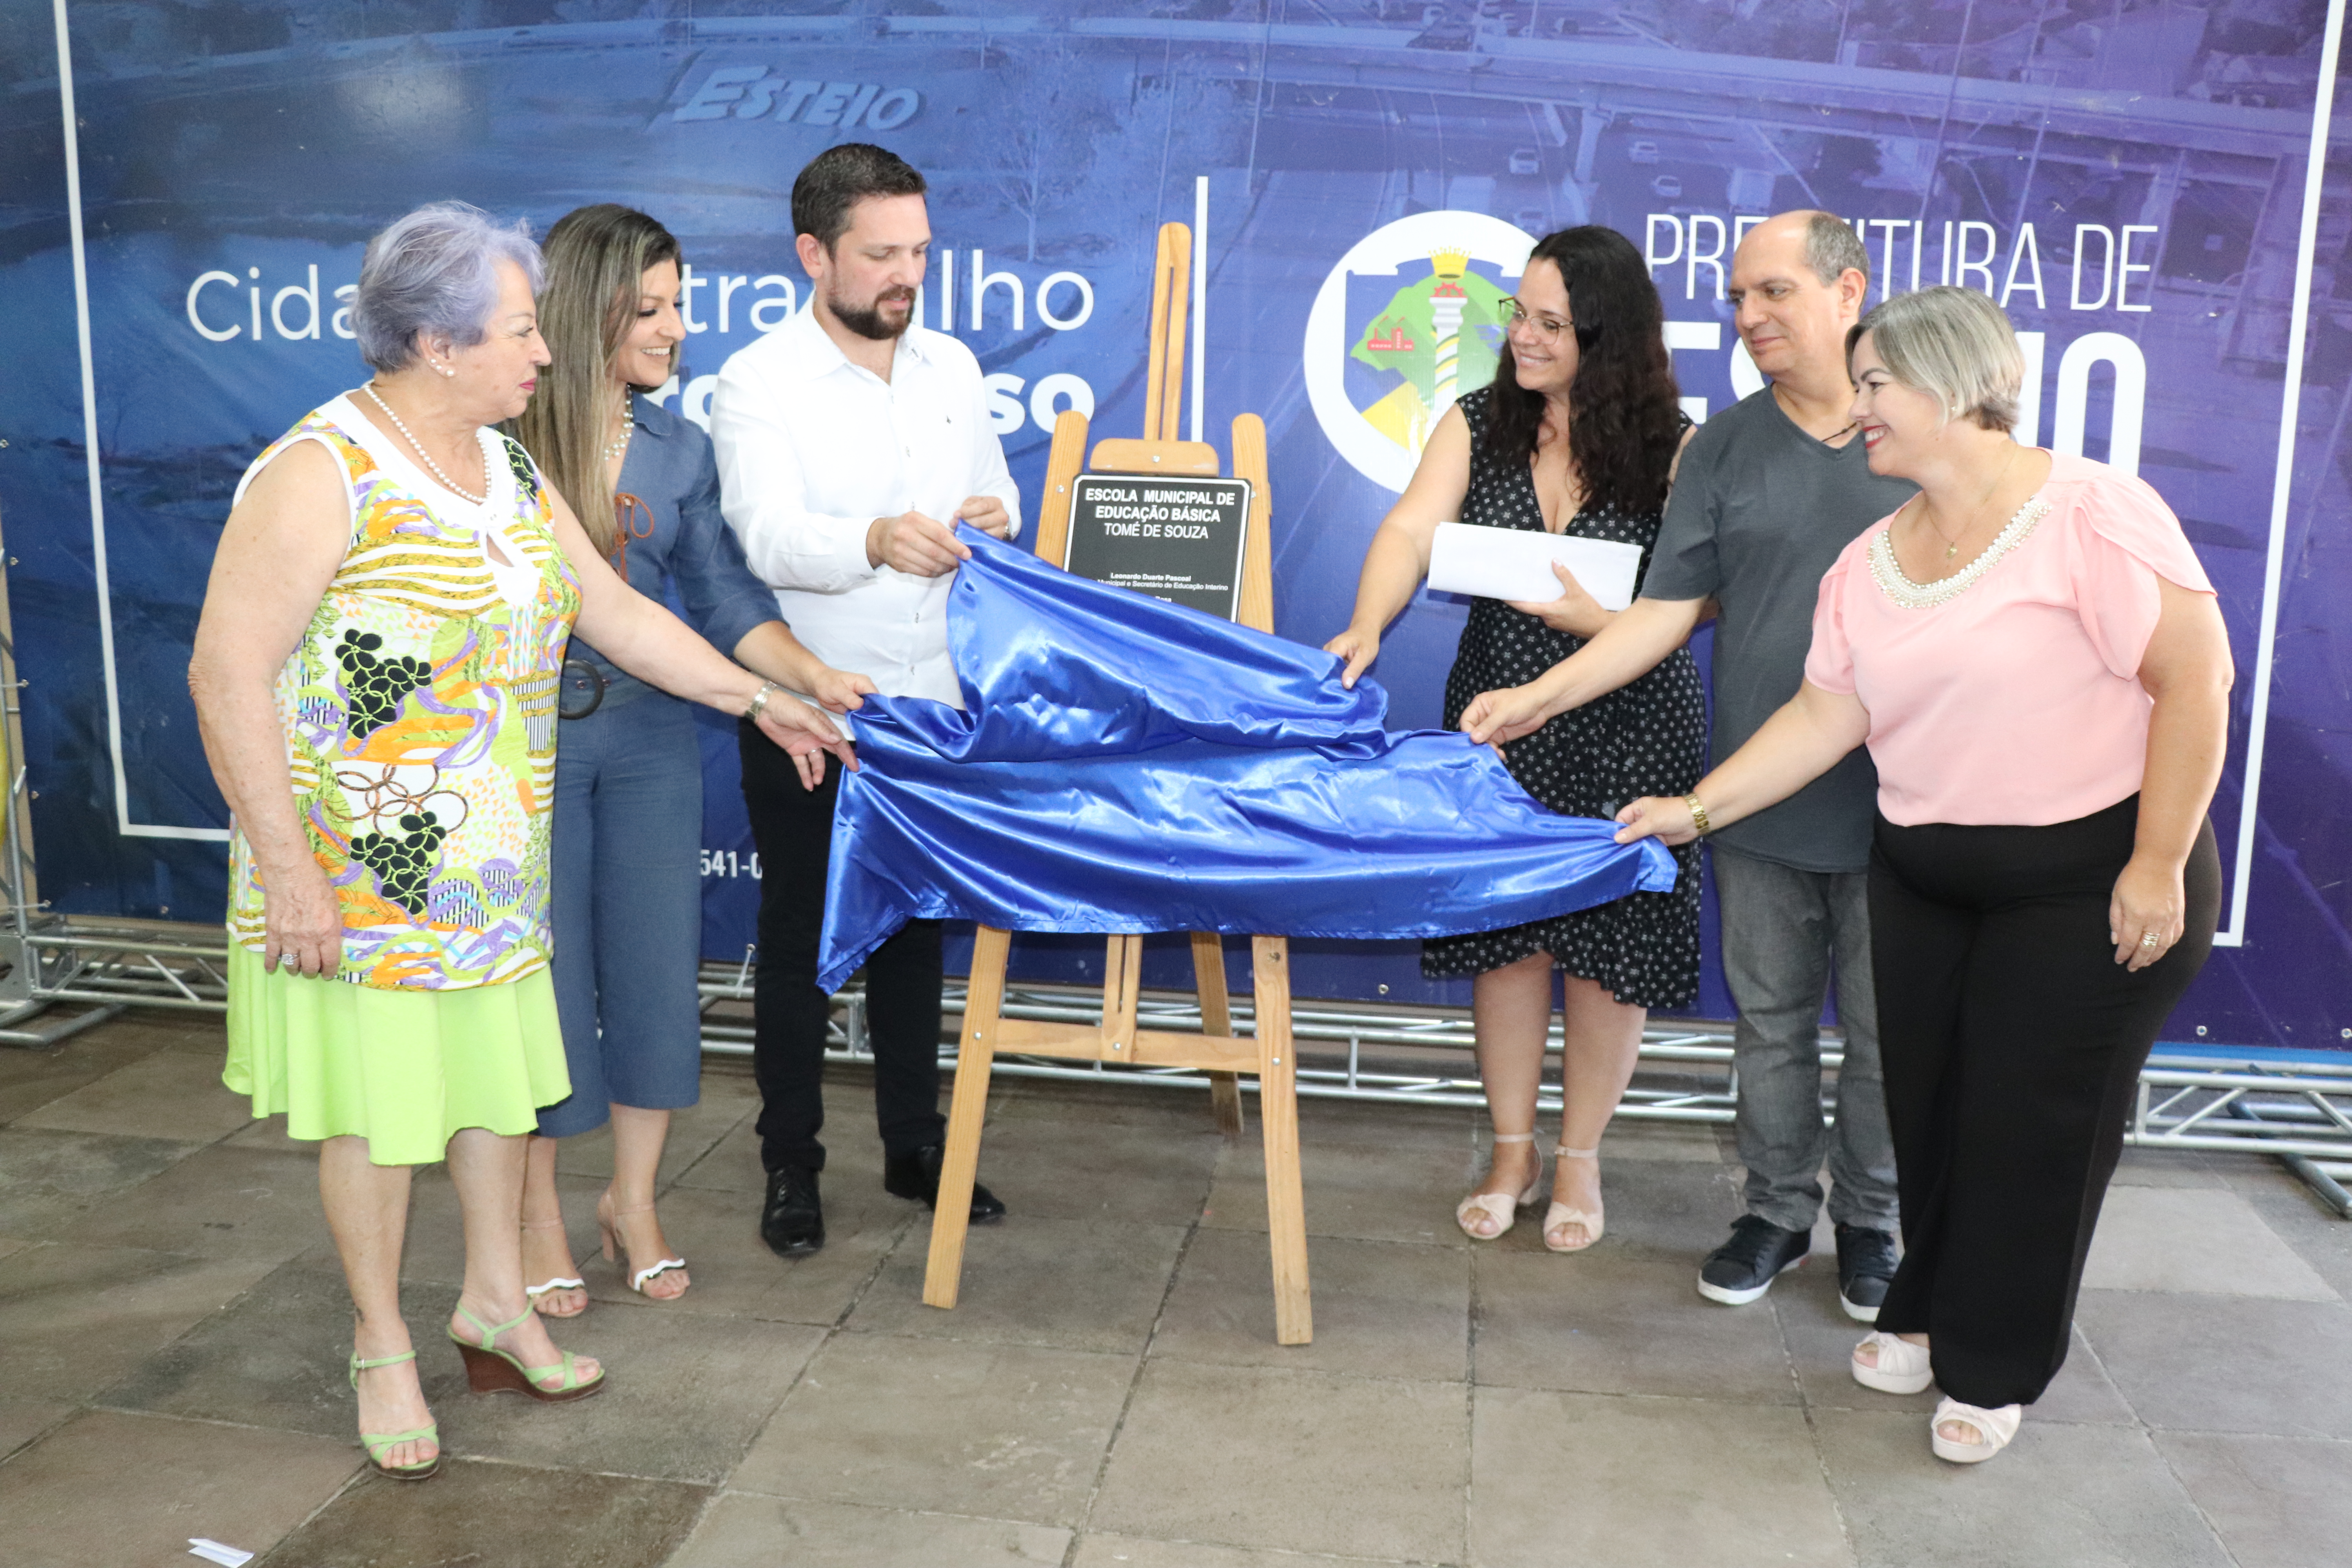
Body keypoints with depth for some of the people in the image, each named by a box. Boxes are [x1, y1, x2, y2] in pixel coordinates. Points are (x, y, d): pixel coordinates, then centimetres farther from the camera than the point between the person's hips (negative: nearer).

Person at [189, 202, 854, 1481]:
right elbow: (227, 673, -19)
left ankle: (494, 1300, 35)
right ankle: (382, 1346, 26)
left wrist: (758, 699, 12)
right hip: (360, 870, -7)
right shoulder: (321, 474, -18)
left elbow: (612, 610, 14)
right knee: (377, 1101, 6)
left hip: (494, 863, 7)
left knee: (501, 1075, 15)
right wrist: (286, 867, -21)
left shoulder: (507, 466, 7)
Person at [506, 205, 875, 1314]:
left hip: (650, 734, 4)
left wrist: (814, 679, -10)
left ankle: (634, 1200, 28)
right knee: (544, 973, 5)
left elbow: (724, 599, 2)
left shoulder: (678, 448, 5)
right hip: (529, 733, -4)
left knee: (656, 963, 8)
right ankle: (537, 1213, 25)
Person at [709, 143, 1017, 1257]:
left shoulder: (952, 367, 9)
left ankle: (916, 1144, 29)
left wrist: (993, 522, -10)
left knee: (916, 929, 15)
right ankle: (791, 1166, 21)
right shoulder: (757, 382, -8)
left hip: (932, 704, 5)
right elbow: (769, 538, -21)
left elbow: (996, 496, 15)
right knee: (798, 937, 7)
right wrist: (877, 539, -41)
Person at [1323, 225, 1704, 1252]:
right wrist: (1367, 628, -30)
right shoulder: (1478, 425, 2)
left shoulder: (1672, 450, -6)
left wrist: (1600, 621, -23)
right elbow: (1413, 528, -13)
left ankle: (1579, 1158, 27)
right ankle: (1512, 1152, 27)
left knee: (1608, 946, 6)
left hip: (1627, 733, -2)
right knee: (1504, 934, 8)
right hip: (1499, 718, 2)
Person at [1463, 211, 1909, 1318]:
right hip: (1760, 801, 2)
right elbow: (1667, 611, 3)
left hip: (1896, 806, -2)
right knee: (1769, 1021, 13)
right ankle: (1777, 1211, 31)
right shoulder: (1725, 447, 5)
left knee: (1887, 1032, 10)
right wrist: (1536, 698, -6)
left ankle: (1867, 1220, 31)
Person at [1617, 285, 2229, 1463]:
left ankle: (1993, 1369, 22)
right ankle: (1926, 1314, 35)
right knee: (1928, 1107, 13)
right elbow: (1824, 714, 7)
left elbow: (2195, 680, -17)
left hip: (2090, 883, -6)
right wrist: (1696, 808, 2)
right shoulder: (1869, 564, 5)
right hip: (1925, 879, 6)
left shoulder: (2087, 513, -16)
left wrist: (2159, 867, -18)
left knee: (2034, 1125, 4)